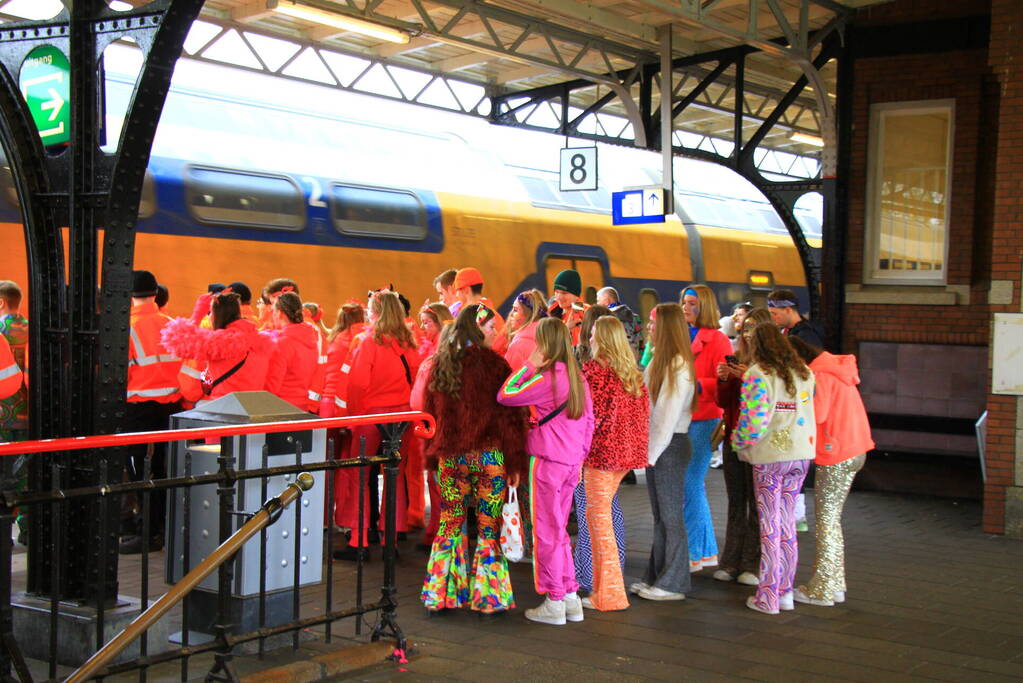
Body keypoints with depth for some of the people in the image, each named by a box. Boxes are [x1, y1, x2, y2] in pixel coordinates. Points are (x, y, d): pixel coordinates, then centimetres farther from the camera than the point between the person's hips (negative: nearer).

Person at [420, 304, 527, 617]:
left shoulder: (440, 363, 7)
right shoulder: (493, 363, -8)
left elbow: (429, 412, 13)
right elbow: (509, 415, -8)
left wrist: (432, 456, 19)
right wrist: (515, 462, -4)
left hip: (449, 456, 4)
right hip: (488, 455, -4)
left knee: (449, 524, 11)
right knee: (488, 527, 3)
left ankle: (440, 595, 15)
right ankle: (489, 597, 6)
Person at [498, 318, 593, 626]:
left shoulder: (546, 378, -16)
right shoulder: (578, 378, 7)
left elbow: (505, 395, -16)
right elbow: (588, 421, 12)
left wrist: (529, 365, -8)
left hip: (547, 461, -7)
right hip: (572, 462, 7)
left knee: (546, 532, 2)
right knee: (559, 531, 17)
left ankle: (554, 603, 7)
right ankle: (571, 597, 20)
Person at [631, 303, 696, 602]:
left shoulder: (678, 366, -15)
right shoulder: (659, 361, 13)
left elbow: (668, 415, -18)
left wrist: (653, 451, -15)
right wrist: (647, 448, 6)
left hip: (670, 445, -9)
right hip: (655, 444, 9)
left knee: (671, 515, -1)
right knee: (659, 515, 14)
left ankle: (673, 583, 6)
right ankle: (657, 577, 22)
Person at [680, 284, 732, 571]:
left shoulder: (717, 340, -6)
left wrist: (698, 385, -26)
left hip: (704, 420, -7)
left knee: (690, 484, -8)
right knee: (694, 485, 12)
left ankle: (693, 554, 0)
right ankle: (707, 551, 22)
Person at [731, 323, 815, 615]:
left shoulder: (757, 375, -12)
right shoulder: (804, 373, 8)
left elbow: (754, 418, -18)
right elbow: (809, 411, 9)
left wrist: (740, 442, -4)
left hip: (769, 457, -5)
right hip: (801, 454, 5)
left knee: (770, 525, 2)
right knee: (788, 522, 14)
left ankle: (768, 596, 7)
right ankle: (785, 591, 19)